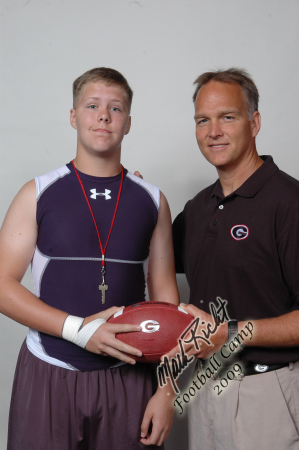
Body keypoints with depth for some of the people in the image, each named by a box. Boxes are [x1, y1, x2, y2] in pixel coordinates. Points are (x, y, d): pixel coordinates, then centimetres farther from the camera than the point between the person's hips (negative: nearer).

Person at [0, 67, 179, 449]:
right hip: (49, 374, -1)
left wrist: (167, 389, -1)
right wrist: (78, 329, -15)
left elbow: (165, 297, 3)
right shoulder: (37, 195, 0)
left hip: (129, 376, 1)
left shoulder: (152, 201, 4)